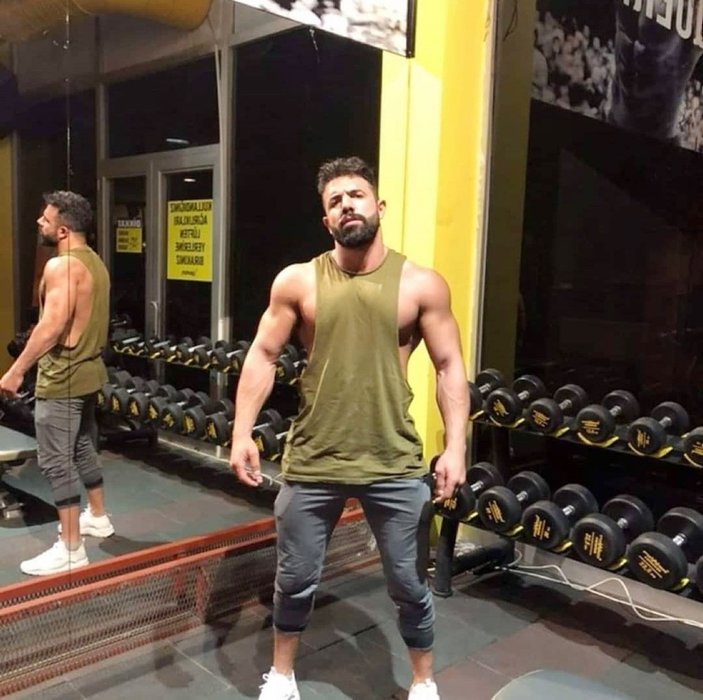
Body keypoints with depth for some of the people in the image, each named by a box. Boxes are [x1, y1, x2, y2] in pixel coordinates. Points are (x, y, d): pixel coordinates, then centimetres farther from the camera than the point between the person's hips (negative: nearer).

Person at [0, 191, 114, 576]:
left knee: (56, 461, -3)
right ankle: (97, 517, 36)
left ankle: (71, 548, 3)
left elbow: (51, 326, -26)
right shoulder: (95, 262, 11)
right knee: (83, 449, 22)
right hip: (88, 370, 10)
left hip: (62, 377, -10)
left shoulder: (60, 266, -19)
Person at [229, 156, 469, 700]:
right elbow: (263, 357, 2)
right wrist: (243, 433, -5)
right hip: (312, 461, 1)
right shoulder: (297, 282, -1)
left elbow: (450, 367, -1)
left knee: (410, 585, 14)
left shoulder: (423, 285, -3)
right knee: (295, 580, 16)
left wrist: (456, 446, -8)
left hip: (395, 464, -1)